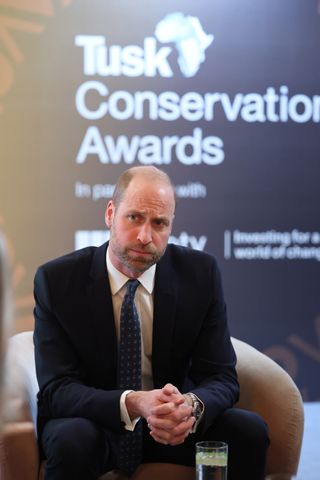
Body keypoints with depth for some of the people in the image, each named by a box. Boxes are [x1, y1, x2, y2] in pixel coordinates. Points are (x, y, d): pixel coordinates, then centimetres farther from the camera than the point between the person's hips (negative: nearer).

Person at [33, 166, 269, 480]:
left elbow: (221, 377, -8)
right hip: (94, 423, -2)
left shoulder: (200, 273, -7)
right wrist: (132, 404, -37)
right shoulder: (57, 280, -13)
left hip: (173, 428, 3)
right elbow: (56, 389, -18)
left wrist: (192, 406, -34)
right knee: (72, 441, -35)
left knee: (250, 431, -21)